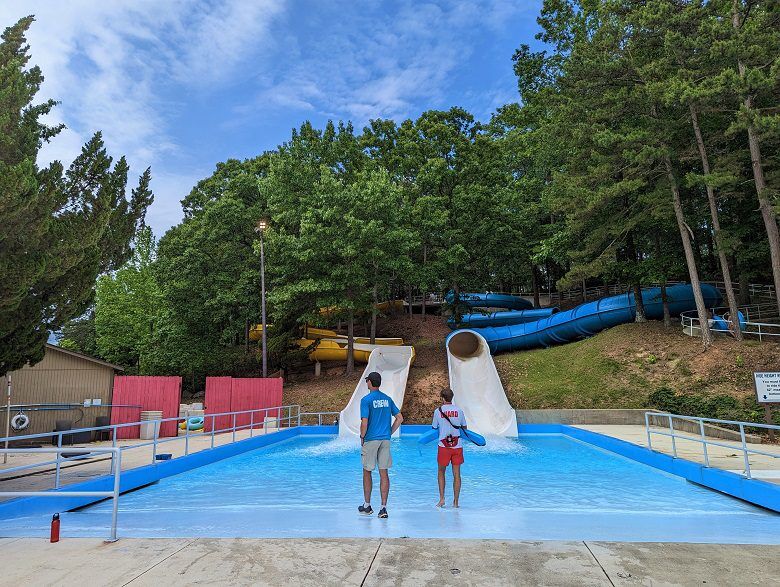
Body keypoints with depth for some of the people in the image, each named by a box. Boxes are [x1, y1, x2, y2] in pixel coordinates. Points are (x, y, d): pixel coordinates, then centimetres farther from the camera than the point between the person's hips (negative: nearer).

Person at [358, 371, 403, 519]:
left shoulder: (366, 400, -9)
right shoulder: (387, 399, 8)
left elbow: (364, 423, -16)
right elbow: (400, 418, 8)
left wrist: (362, 437, -1)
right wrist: (389, 433, 12)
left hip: (370, 440, -4)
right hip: (385, 440, 4)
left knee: (367, 472, 11)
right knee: (383, 473, 6)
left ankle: (367, 506, 21)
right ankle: (383, 508, 5)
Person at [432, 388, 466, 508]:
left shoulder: (438, 411, -3)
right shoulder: (459, 410, 1)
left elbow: (434, 428, 8)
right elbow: (464, 428, 12)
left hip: (444, 445, -1)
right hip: (457, 446, 1)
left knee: (441, 472, 15)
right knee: (456, 474, 7)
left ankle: (441, 499, 10)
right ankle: (455, 502, 10)